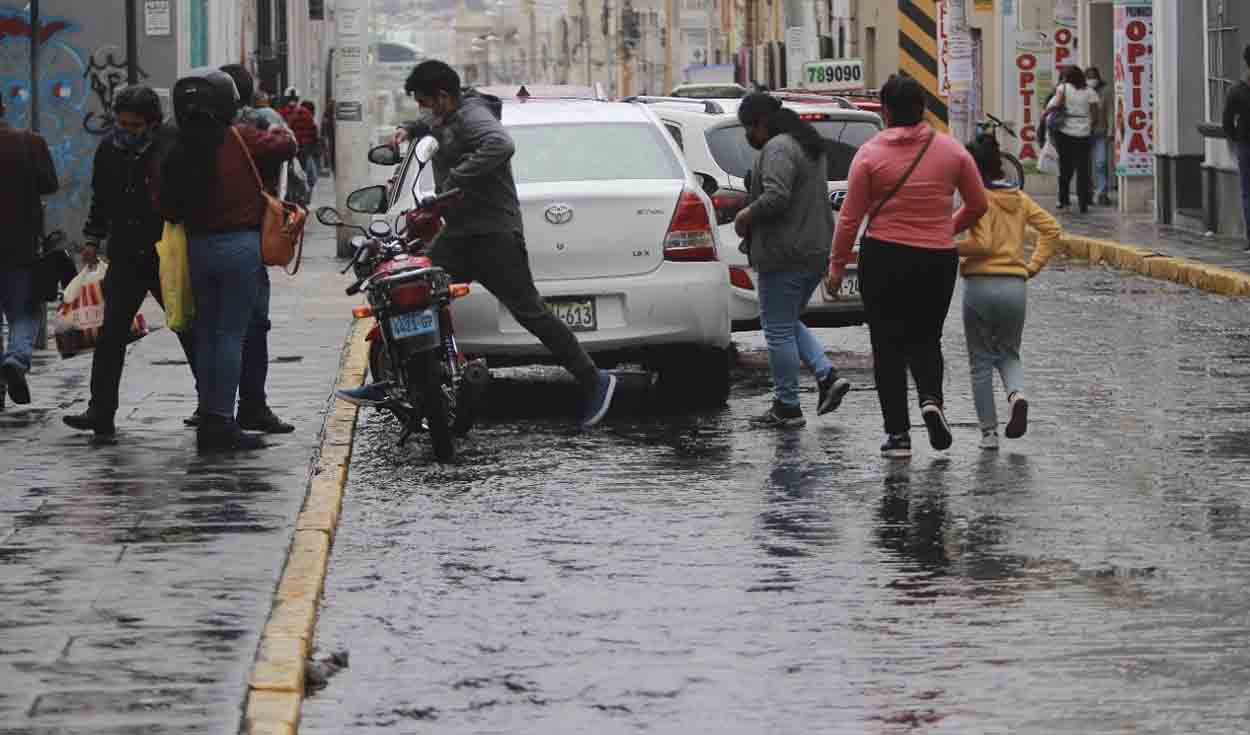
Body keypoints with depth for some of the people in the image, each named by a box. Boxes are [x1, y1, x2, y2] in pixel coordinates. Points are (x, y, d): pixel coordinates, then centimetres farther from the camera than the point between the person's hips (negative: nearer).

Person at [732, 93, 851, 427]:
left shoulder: (778, 149, -16)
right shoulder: (809, 145, 17)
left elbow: (776, 196, -27)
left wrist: (747, 215, -12)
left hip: (786, 255, -10)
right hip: (816, 250, 10)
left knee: (778, 330, -1)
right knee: (788, 323, 21)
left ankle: (788, 406, 4)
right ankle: (828, 375, 6)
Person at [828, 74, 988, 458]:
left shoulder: (870, 153, -6)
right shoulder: (952, 150, 1)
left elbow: (850, 217, -6)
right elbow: (978, 205, 8)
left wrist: (837, 264, 4)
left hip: (884, 258, -2)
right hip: (938, 259, 2)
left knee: (888, 346, 8)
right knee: (925, 339, 18)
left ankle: (898, 433, 5)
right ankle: (931, 398, -11)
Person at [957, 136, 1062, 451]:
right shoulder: (1019, 199, 10)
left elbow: (982, 244, -18)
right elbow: (1052, 229, 8)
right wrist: (1034, 265, 11)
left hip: (980, 285, -5)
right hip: (1015, 285, 5)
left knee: (981, 362, 6)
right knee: (1008, 353, 20)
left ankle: (988, 431, 5)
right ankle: (1017, 395, -11)